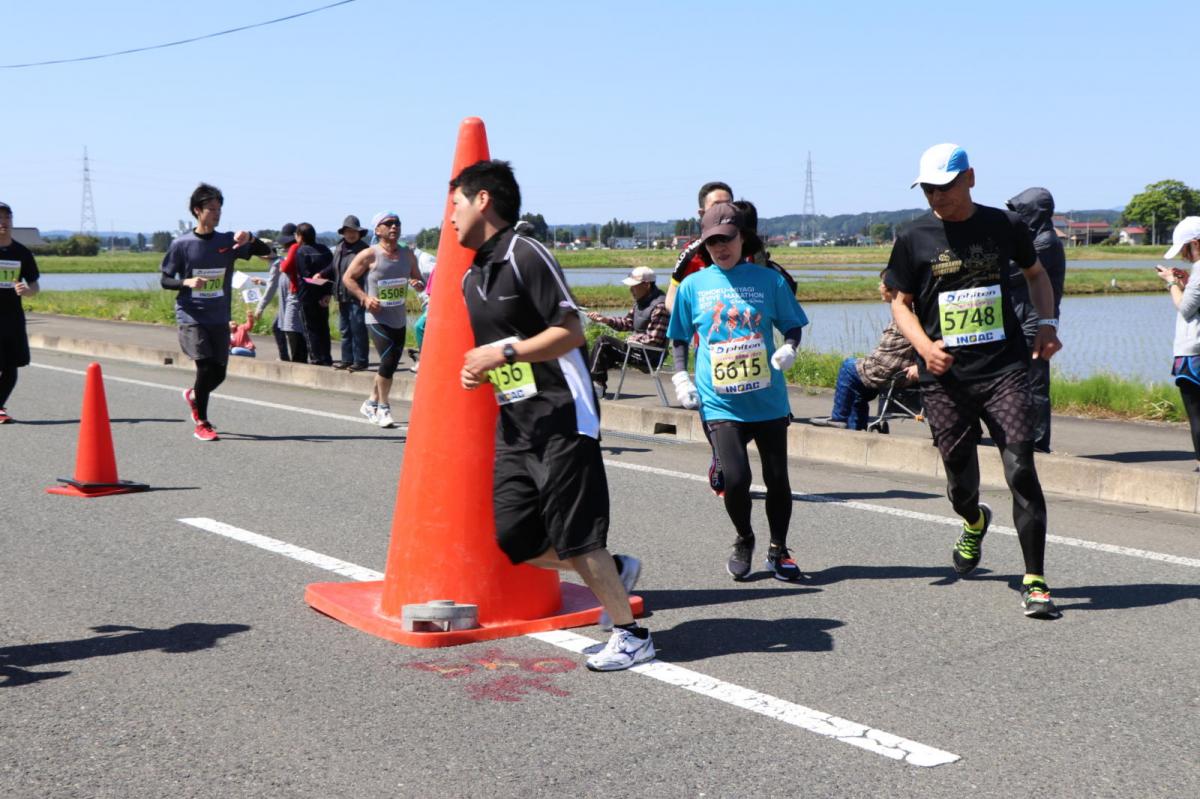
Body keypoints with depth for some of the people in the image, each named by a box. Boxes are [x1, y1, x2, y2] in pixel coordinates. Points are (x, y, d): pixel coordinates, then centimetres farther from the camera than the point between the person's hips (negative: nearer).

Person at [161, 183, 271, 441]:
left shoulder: (228, 241, 3)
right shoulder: (181, 244, -4)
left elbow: (266, 251, -3)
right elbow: (164, 280, 0)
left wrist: (250, 239, -24)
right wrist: (187, 282, -20)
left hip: (219, 319, 4)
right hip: (191, 316, -4)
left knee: (219, 373, 6)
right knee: (206, 366, -15)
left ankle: (193, 396, 39)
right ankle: (201, 423, 1)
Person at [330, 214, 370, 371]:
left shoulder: (363, 249, -8)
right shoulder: (338, 248, 12)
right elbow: (333, 269, 23)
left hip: (357, 296, -7)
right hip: (342, 296, 7)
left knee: (357, 329, -5)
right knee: (345, 330, 13)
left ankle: (360, 361, 1)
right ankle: (347, 359, 21)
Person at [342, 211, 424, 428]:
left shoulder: (408, 255, 8)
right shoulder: (369, 255, -7)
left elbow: (418, 280, 17)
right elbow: (347, 278, -2)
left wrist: (418, 284, -7)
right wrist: (364, 297, -15)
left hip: (399, 319, 6)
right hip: (377, 318, -6)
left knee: (390, 365, 11)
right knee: (388, 361, -16)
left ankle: (371, 403, 30)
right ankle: (383, 408, -2)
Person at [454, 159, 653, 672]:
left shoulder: (526, 255, -11)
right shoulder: (472, 279, 16)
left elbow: (569, 332, -15)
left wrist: (505, 352, -19)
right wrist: (479, 372, 5)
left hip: (560, 417, -9)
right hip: (513, 423, 9)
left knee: (575, 538, -7)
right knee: (513, 538, 4)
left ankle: (630, 635, 8)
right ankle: (613, 571, 24)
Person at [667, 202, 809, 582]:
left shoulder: (768, 280, 3)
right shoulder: (693, 286, 5)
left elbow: (792, 324, 9)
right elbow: (679, 338, 14)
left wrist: (789, 348, -11)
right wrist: (680, 376, 1)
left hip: (768, 400, 1)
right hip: (719, 403, -1)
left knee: (777, 478, 7)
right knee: (736, 477, -14)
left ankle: (778, 550, 29)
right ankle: (743, 540, 16)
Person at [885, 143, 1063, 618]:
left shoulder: (1004, 226, 4)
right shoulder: (915, 240, 2)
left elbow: (1036, 274, 20)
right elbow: (901, 302, 9)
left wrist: (1047, 323, 4)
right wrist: (924, 345, -10)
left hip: (1004, 369, -1)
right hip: (945, 376, 1)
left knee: (1020, 468, -12)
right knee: (959, 477, 10)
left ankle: (1034, 580, -5)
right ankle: (974, 522, 48)